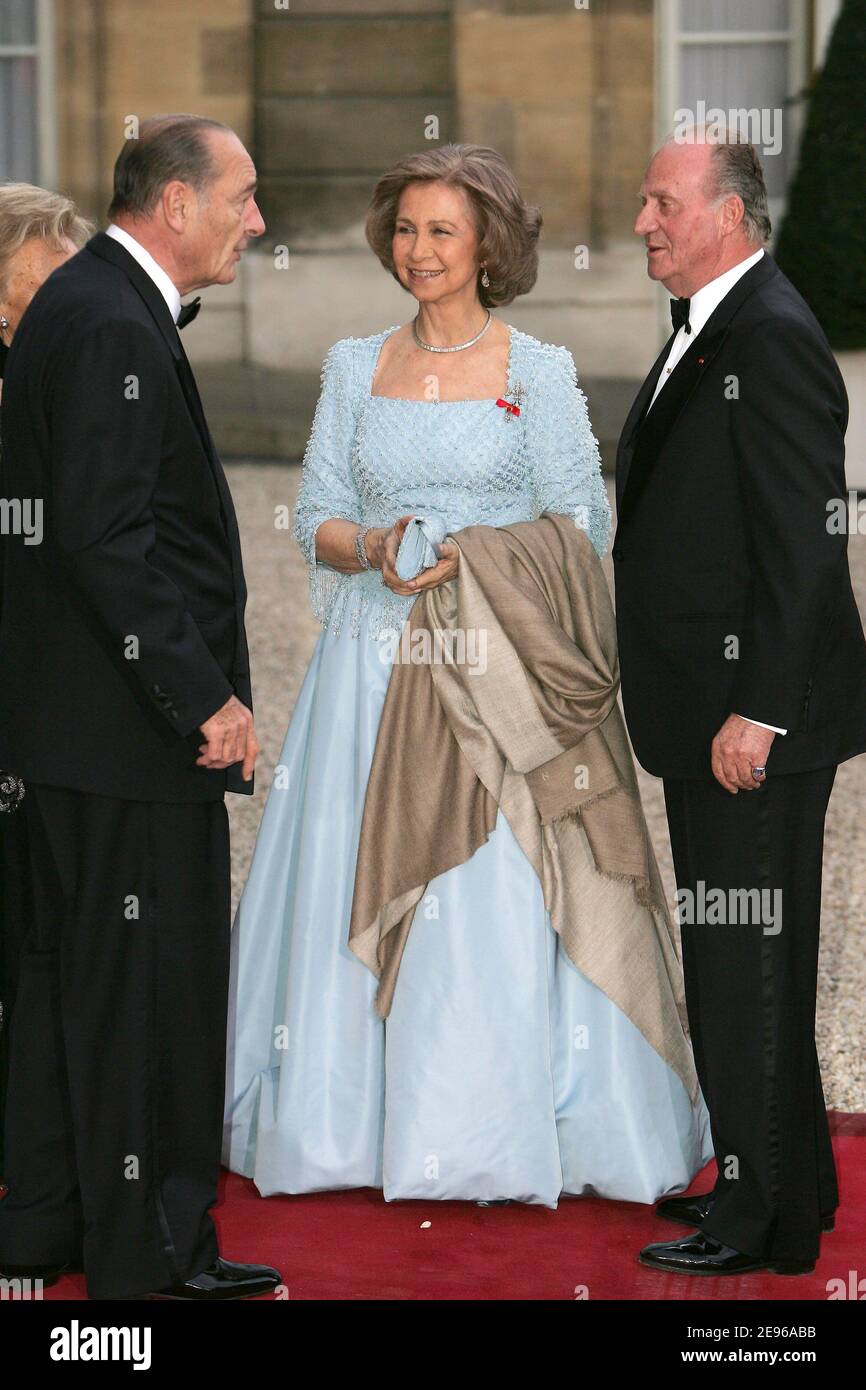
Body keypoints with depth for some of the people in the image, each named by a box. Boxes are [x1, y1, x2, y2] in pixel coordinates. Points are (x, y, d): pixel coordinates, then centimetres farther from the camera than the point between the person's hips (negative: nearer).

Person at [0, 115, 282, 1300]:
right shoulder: (112, 326, -18)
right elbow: (106, 537, -25)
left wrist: (200, 685, 19)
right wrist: (204, 698, -22)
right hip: (131, 721, -11)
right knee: (153, 979, -3)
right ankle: (146, 1256, 6)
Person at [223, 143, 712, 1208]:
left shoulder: (540, 373, 1)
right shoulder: (354, 369, 10)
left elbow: (580, 526, -2)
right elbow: (317, 516, 8)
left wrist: (474, 551, -16)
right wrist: (375, 546, -12)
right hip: (375, 659, 3)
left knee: (502, 888, -7)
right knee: (360, 875, 2)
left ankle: (508, 1125, 3)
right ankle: (363, 1115, 12)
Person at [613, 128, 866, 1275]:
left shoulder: (773, 339, -17)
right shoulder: (701, 331, 15)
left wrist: (756, 712, -22)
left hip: (756, 717, -10)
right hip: (707, 710, 10)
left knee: (752, 964, -4)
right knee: (726, 957, 17)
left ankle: (767, 1222, 4)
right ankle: (769, 1180, 28)